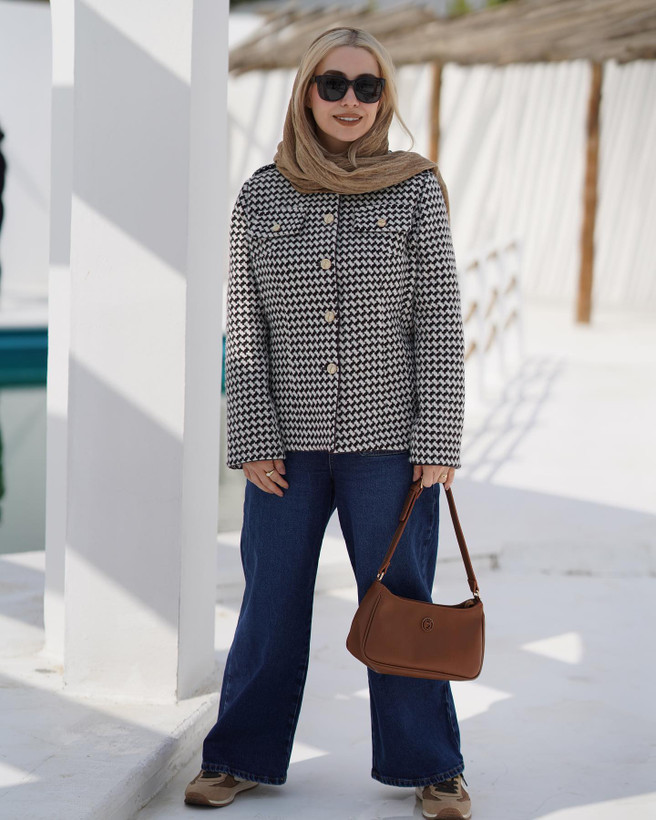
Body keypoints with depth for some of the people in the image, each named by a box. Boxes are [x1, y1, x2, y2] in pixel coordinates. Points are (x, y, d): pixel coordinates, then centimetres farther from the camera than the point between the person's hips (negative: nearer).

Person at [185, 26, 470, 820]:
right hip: (288, 443, 1)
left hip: (388, 438, -1)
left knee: (399, 603, 5)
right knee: (271, 602, 9)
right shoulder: (260, 197, 3)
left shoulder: (416, 191, -1)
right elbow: (245, 329, 3)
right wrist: (254, 440, -3)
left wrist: (438, 443, -7)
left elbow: (440, 325, -2)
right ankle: (240, 756, 24)